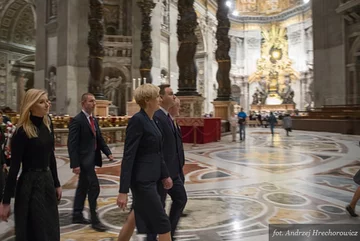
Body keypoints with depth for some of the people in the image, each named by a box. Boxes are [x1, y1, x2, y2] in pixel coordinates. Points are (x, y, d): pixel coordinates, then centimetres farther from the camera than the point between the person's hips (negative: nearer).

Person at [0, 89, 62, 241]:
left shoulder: (48, 125, 3)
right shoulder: (22, 131, -16)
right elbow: (14, 166, -15)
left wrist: (56, 184, 14)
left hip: (47, 181, 7)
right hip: (29, 184, -6)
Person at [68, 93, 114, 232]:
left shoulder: (94, 120, 13)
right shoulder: (77, 120, -14)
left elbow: (99, 139, 16)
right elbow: (72, 144, -17)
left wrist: (108, 153, 3)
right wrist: (75, 164, -21)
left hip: (91, 159, 9)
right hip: (84, 160, -9)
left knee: (83, 188, 16)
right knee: (94, 188, -6)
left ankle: (77, 215, 29)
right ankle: (94, 220, 6)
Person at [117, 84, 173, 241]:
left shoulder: (151, 120, 10)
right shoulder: (137, 120, -18)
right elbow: (128, 157, -21)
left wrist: (165, 175, 21)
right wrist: (123, 191, -21)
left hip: (151, 178, 9)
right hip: (142, 180, -9)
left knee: (136, 217, 22)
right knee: (163, 224, 0)